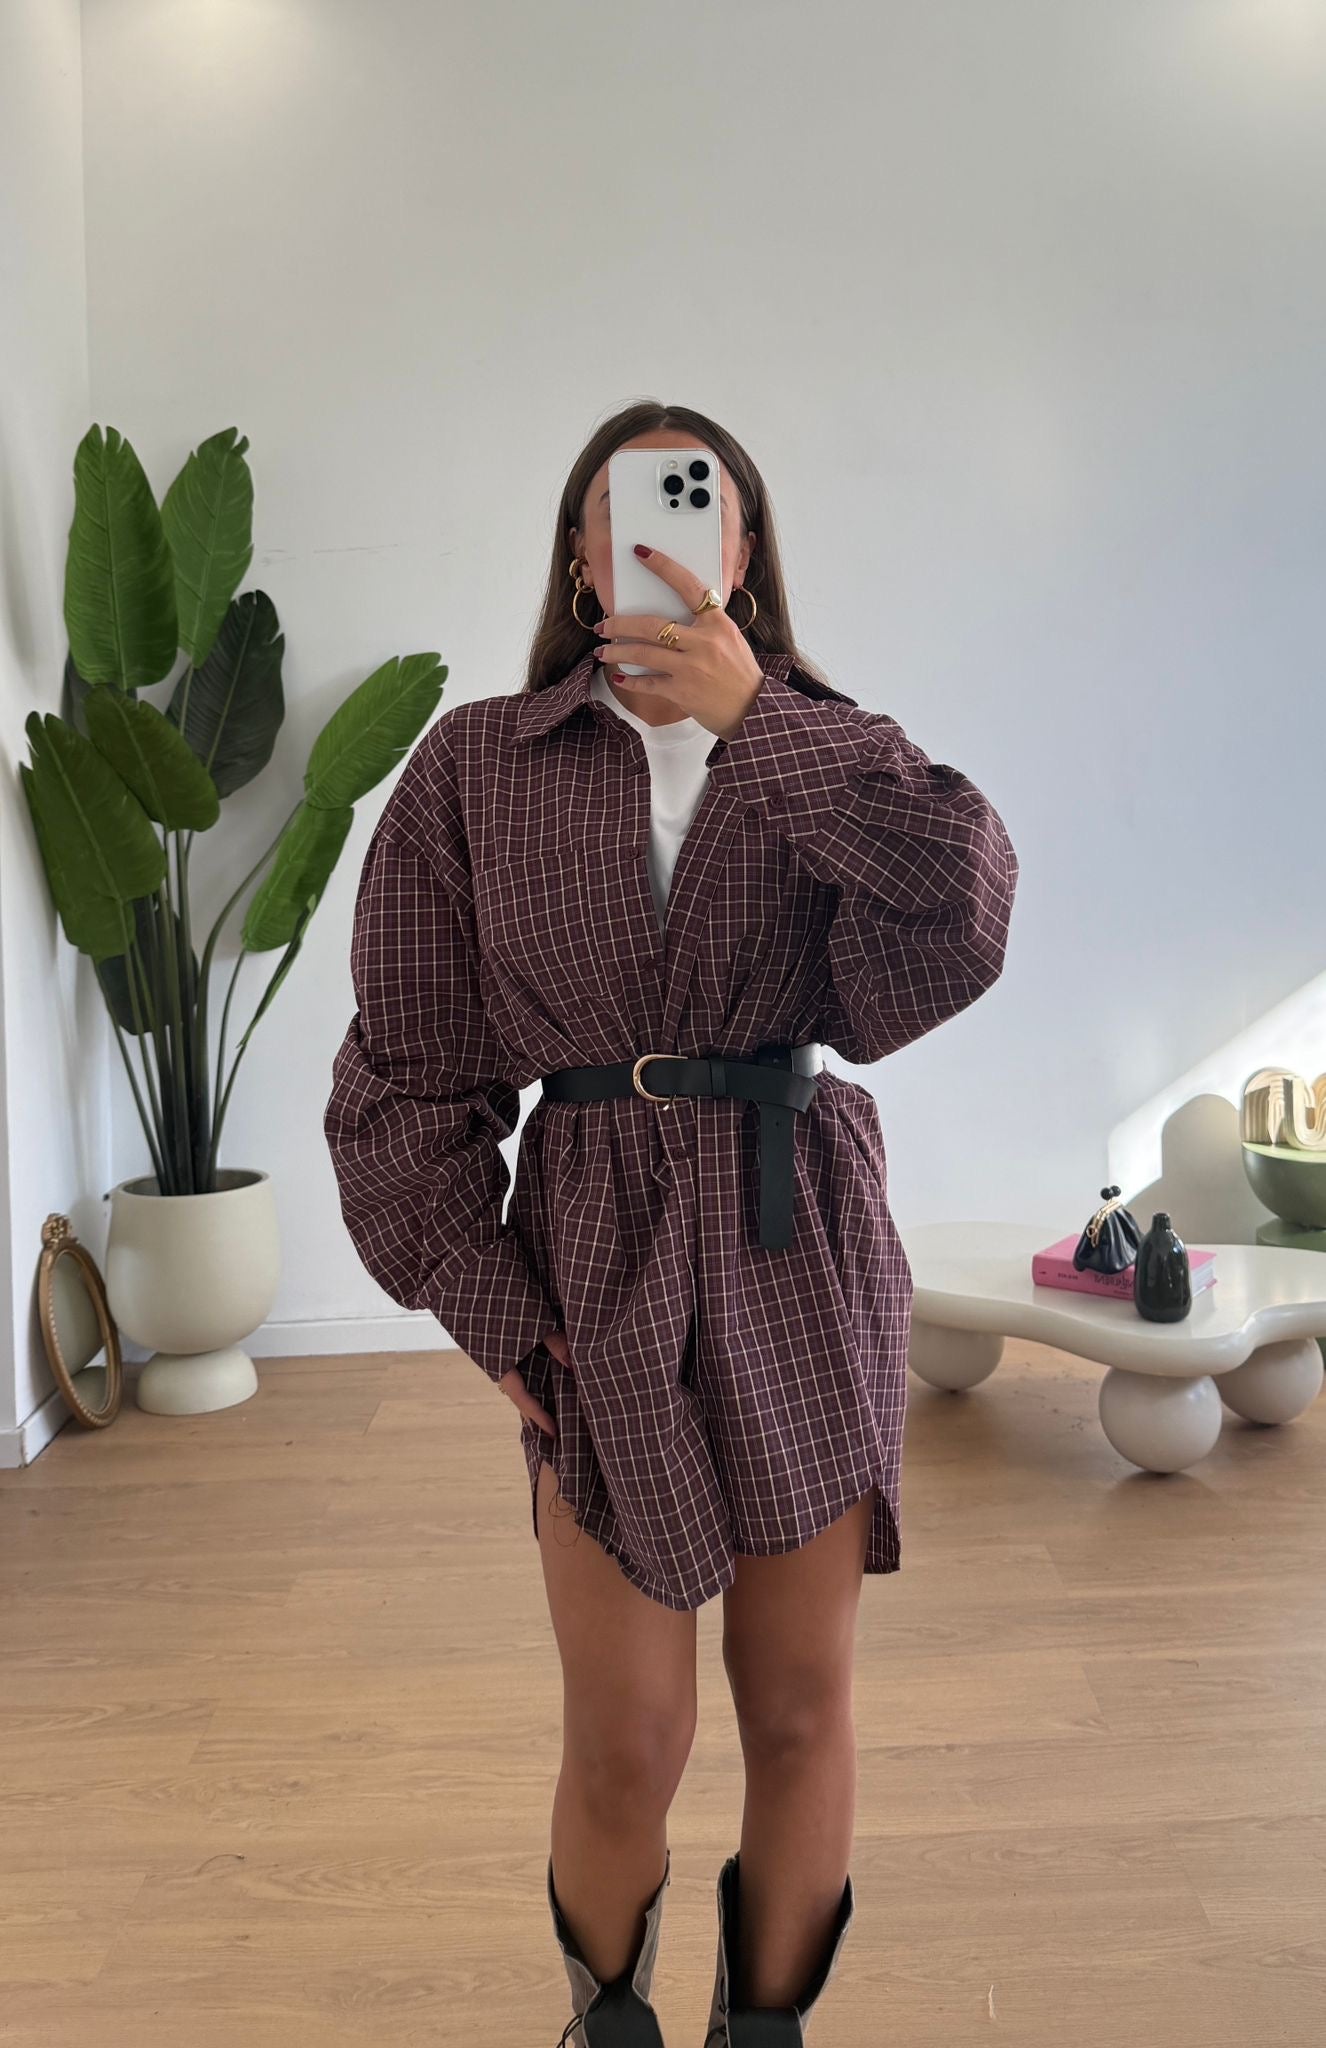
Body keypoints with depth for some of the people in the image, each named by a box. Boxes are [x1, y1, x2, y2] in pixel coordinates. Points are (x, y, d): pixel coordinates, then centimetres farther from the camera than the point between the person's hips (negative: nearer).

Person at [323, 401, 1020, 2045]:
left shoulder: (820, 749, 5)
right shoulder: (475, 765, 0)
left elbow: (956, 921, -17)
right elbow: (407, 1074, 1)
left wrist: (752, 720, -18)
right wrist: (493, 1316, -5)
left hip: (803, 1261, 2)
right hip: (597, 1271, -1)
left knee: (803, 1715, 11)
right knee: (625, 1752, 6)